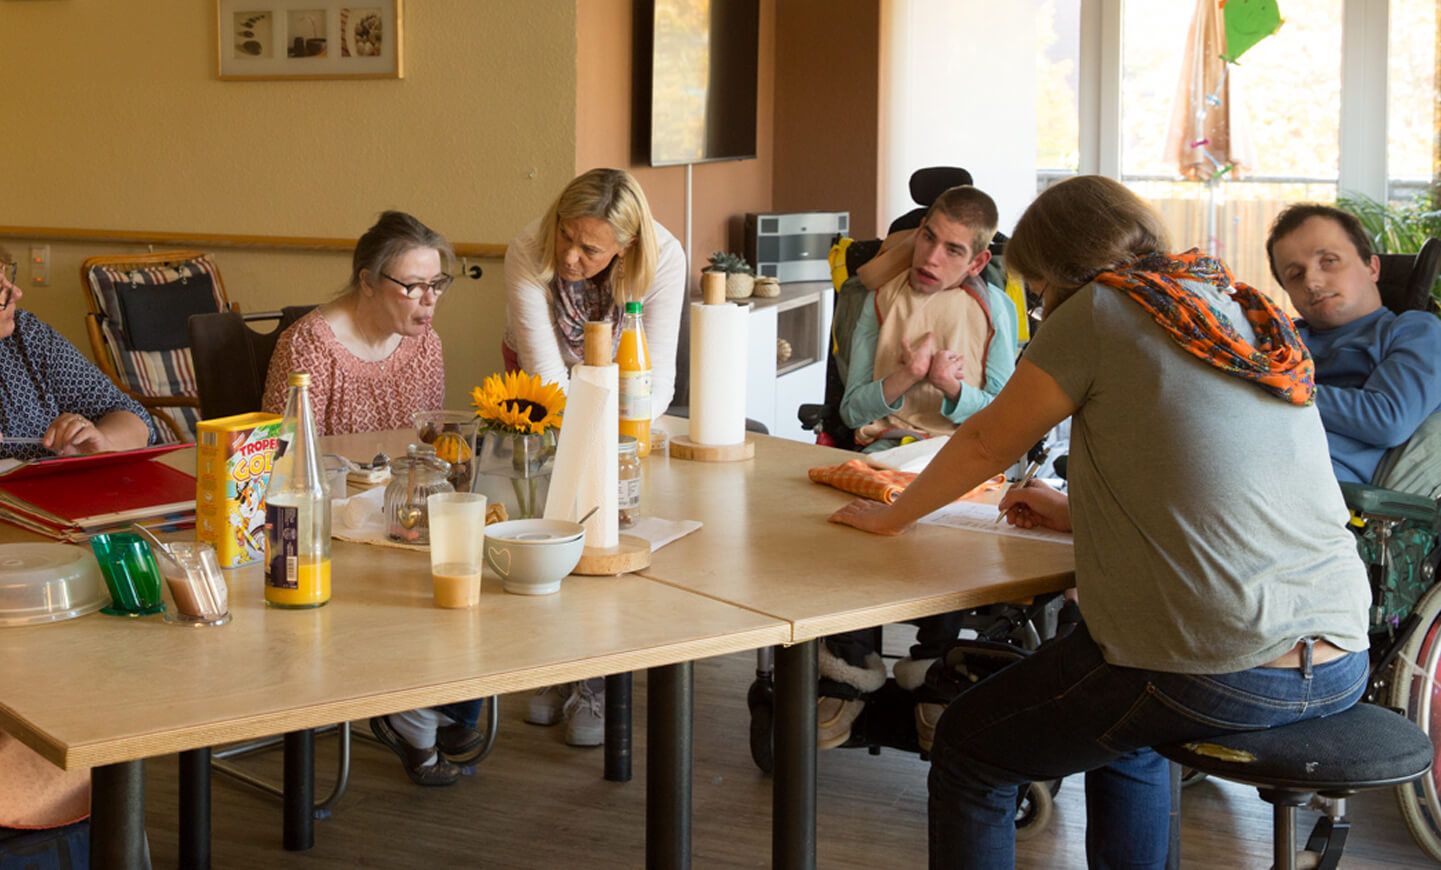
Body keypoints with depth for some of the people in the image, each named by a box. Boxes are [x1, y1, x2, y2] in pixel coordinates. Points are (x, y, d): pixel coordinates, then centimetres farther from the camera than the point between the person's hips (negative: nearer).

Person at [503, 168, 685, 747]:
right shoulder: (527, 254, -35)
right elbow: (545, 369, -37)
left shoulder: (663, 260, -34)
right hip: (539, 379, 1)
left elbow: (656, 381, -34)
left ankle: (594, 684, -3)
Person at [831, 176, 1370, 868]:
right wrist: (1077, 513, 30)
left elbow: (987, 443, 6)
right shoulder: (1253, 317, 17)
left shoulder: (1099, 306, -3)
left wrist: (891, 516, 22)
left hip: (1215, 674, -8)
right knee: (1124, 730, 36)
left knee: (967, 750, 12)